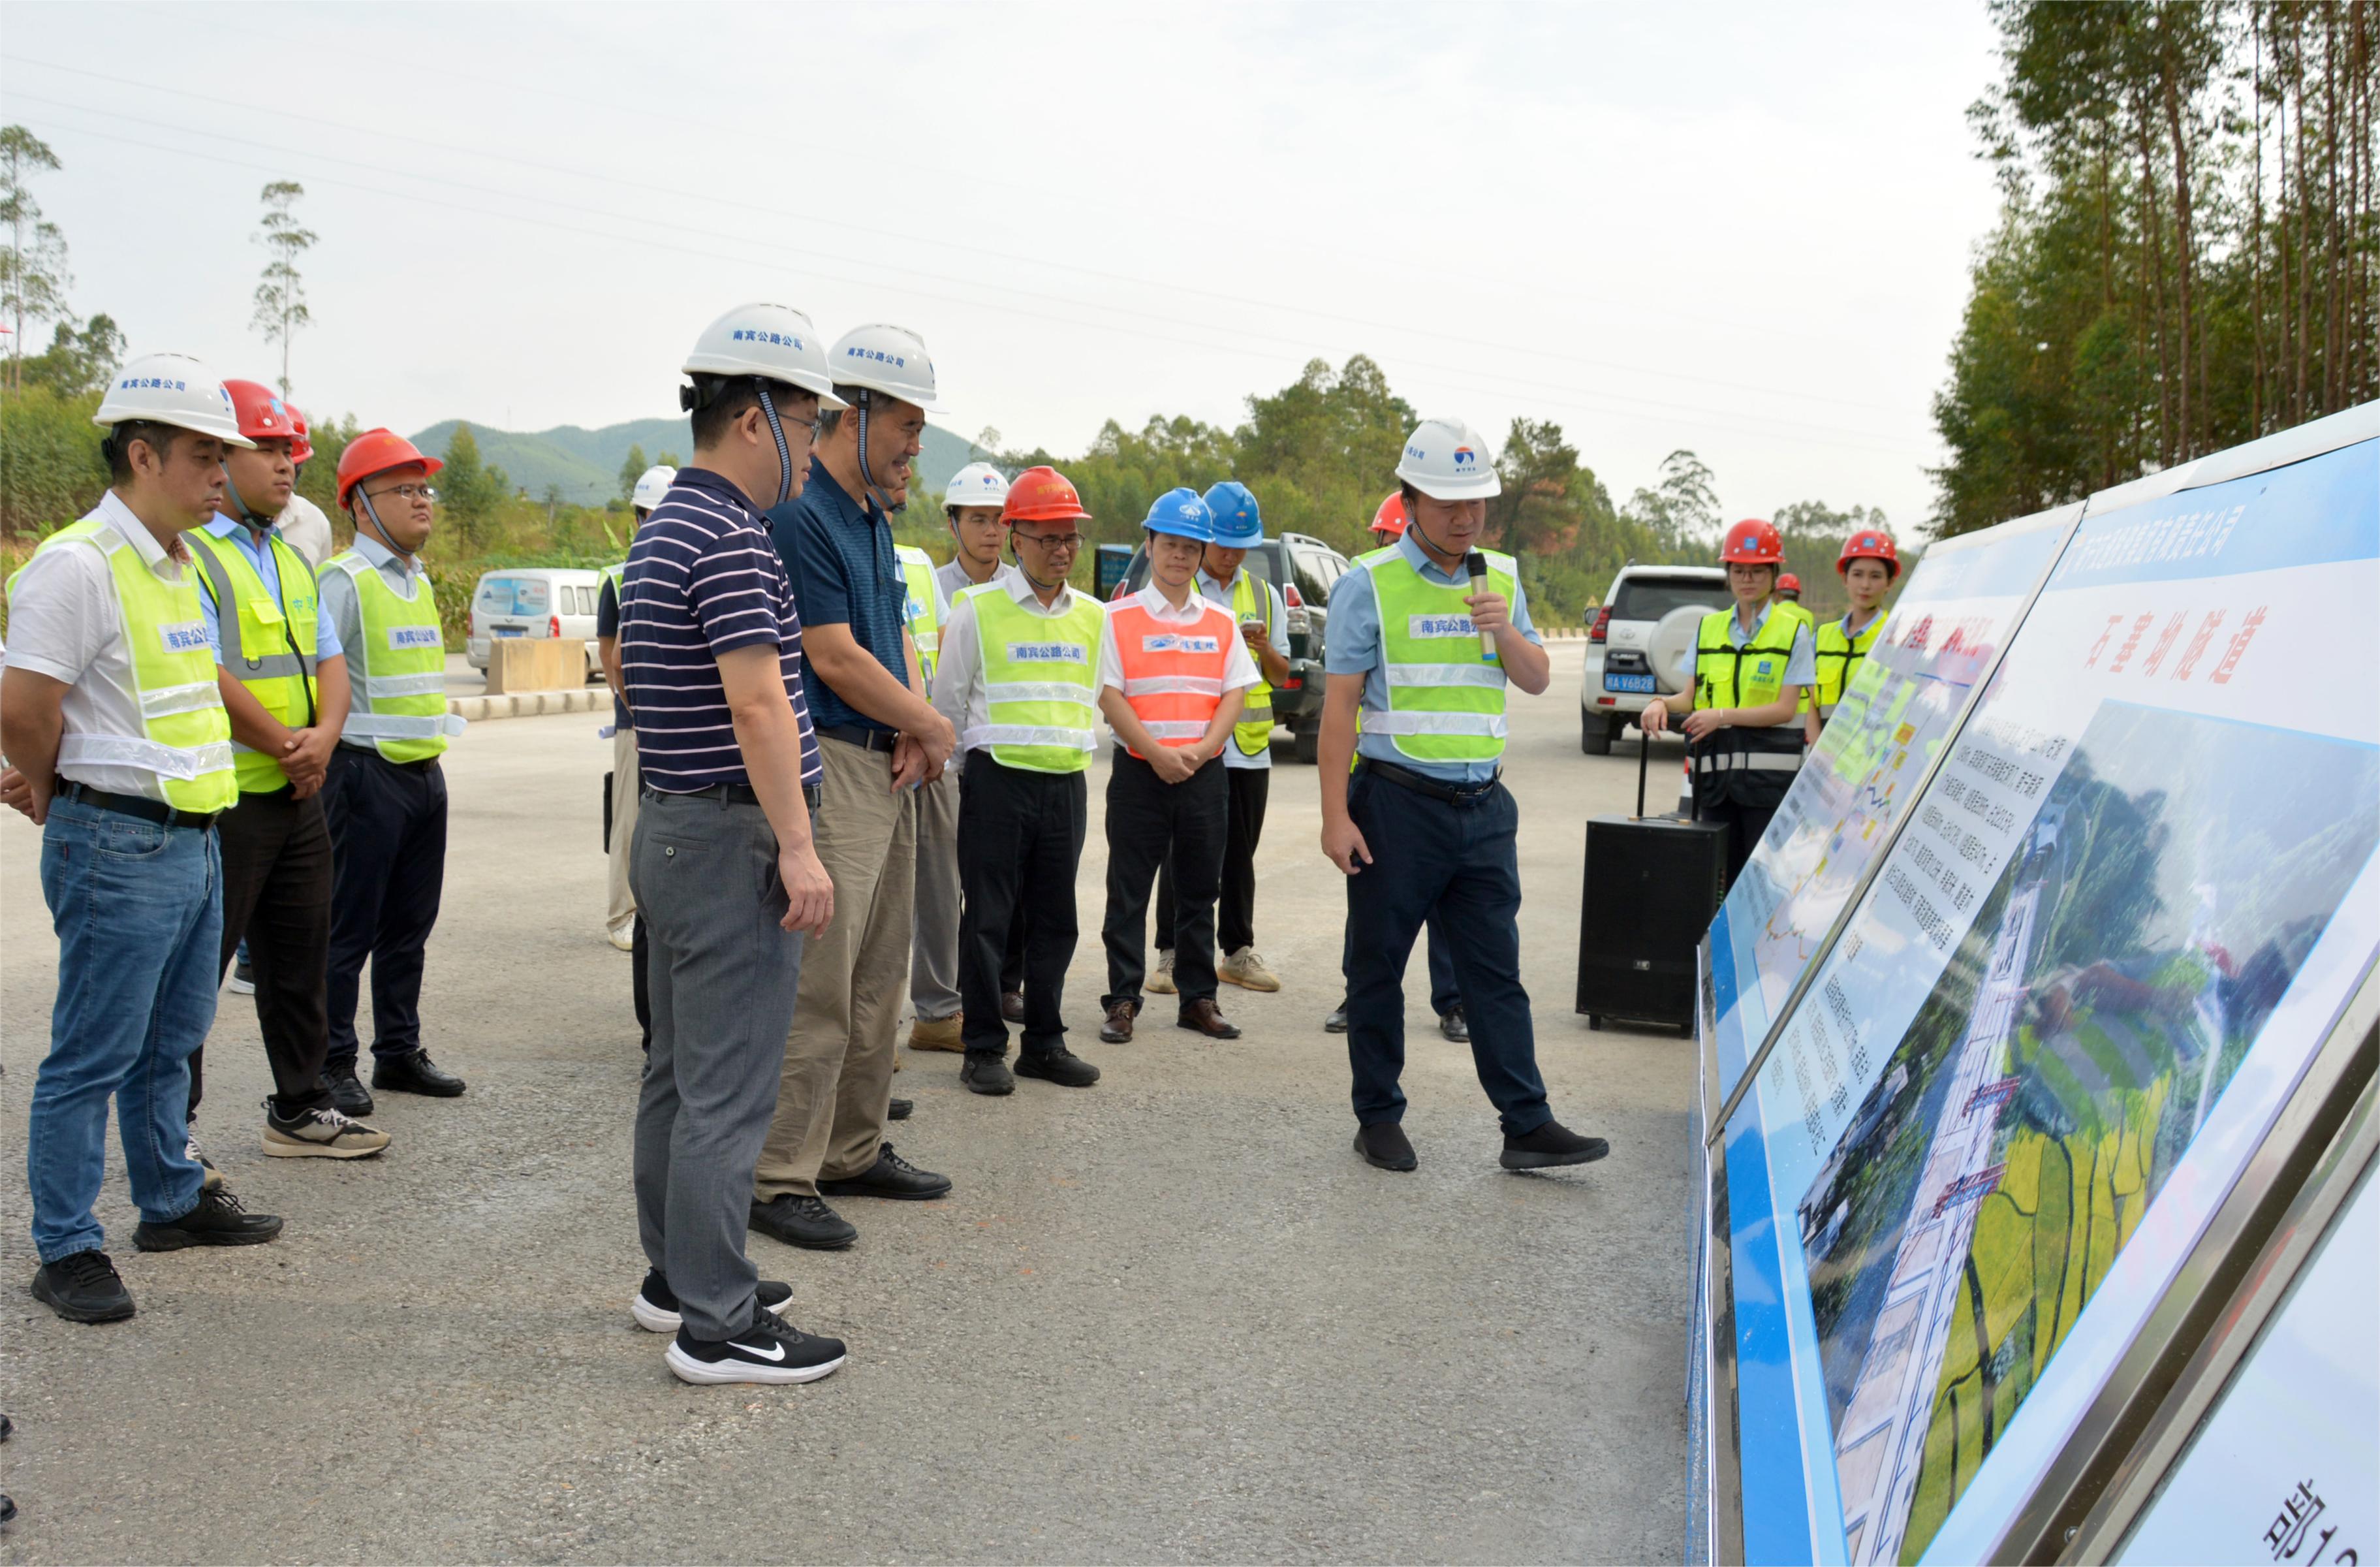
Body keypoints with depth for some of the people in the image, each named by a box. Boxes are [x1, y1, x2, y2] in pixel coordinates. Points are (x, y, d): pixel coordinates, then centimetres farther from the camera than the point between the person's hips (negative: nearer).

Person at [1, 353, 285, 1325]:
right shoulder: (79, 563, -17)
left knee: (169, 1042, 20)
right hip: (120, 847, -9)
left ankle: (172, 1201, 33)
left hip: (192, 836, 9)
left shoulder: (178, 566, 13)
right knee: (92, 1057, 0)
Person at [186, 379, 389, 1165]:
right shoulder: (188, 556, -12)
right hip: (222, 799, -8)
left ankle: (300, 1109, 27)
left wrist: (324, 735, -6)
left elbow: (329, 660, 14)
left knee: (300, 962, 15)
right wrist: (288, 748, -12)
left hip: (298, 798, 9)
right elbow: (208, 678, -20)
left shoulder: (292, 561, 16)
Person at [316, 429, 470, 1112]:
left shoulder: (420, 580, 16)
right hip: (368, 773, -8)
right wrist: (338, 755, -18)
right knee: (350, 930, -1)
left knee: (409, 926, 13)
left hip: (426, 770, 8)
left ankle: (399, 1052, 23)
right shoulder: (343, 580, -10)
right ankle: (333, 1065, 7)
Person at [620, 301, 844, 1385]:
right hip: (731, 838, -10)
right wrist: (798, 846, -23)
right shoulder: (731, 536, -17)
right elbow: (756, 699, -24)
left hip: (674, 829, 11)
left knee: (678, 1071, 16)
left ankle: (675, 1275, 27)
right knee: (727, 1089, -5)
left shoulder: (662, 529, 15)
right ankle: (716, 1323, 1)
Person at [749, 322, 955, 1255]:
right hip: (828, 767, -10)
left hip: (888, 768, 10)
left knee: (878, 978, 15)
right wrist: (932, 728, -6)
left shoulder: (873, 519, 16)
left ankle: (854, 1150, 26)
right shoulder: (798, 516, -14)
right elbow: (834, 660, -18)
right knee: (817, 985, -8)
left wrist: (915, 728, 0)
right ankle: (781, 1180, 0)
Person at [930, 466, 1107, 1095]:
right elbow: (948, 701, 4)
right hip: (998, 779, -4)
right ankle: (984, 1049, 8)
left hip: (1067, 784, 4)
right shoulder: (977, 610, -3)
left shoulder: (1093, 616, 11)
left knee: (1056, 920, 9)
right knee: (987, 919, -1)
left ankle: (1044, 1043, 20)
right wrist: (958, 768, 6)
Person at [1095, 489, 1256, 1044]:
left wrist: (1200, 751, -10)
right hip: (1139, 771, -3)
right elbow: (1109, 695, -6)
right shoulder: (1120, 617, 1)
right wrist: (1157, 754, -15)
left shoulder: (1221, 621, 10)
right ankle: (1122, 1001, 7)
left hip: (1205, 773, 3)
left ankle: (1198, 999, 17)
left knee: (1200, 889, 9)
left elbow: (1235, 692, 5)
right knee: (1128, 892, 1)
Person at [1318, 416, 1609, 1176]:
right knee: (1377, 967, 6)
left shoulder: (1500, 578, 11)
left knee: (1496, 970, 4)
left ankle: (1527, 1125, 6)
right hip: (1396, 805, -4)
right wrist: (1335, 815, -12)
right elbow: (1340, 705, -7)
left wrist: (1503, 631, -10)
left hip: (1482, 805, 4)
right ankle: (1378, 1118, 18)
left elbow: (1537, 680, 12)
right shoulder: (1368, 584, -5)